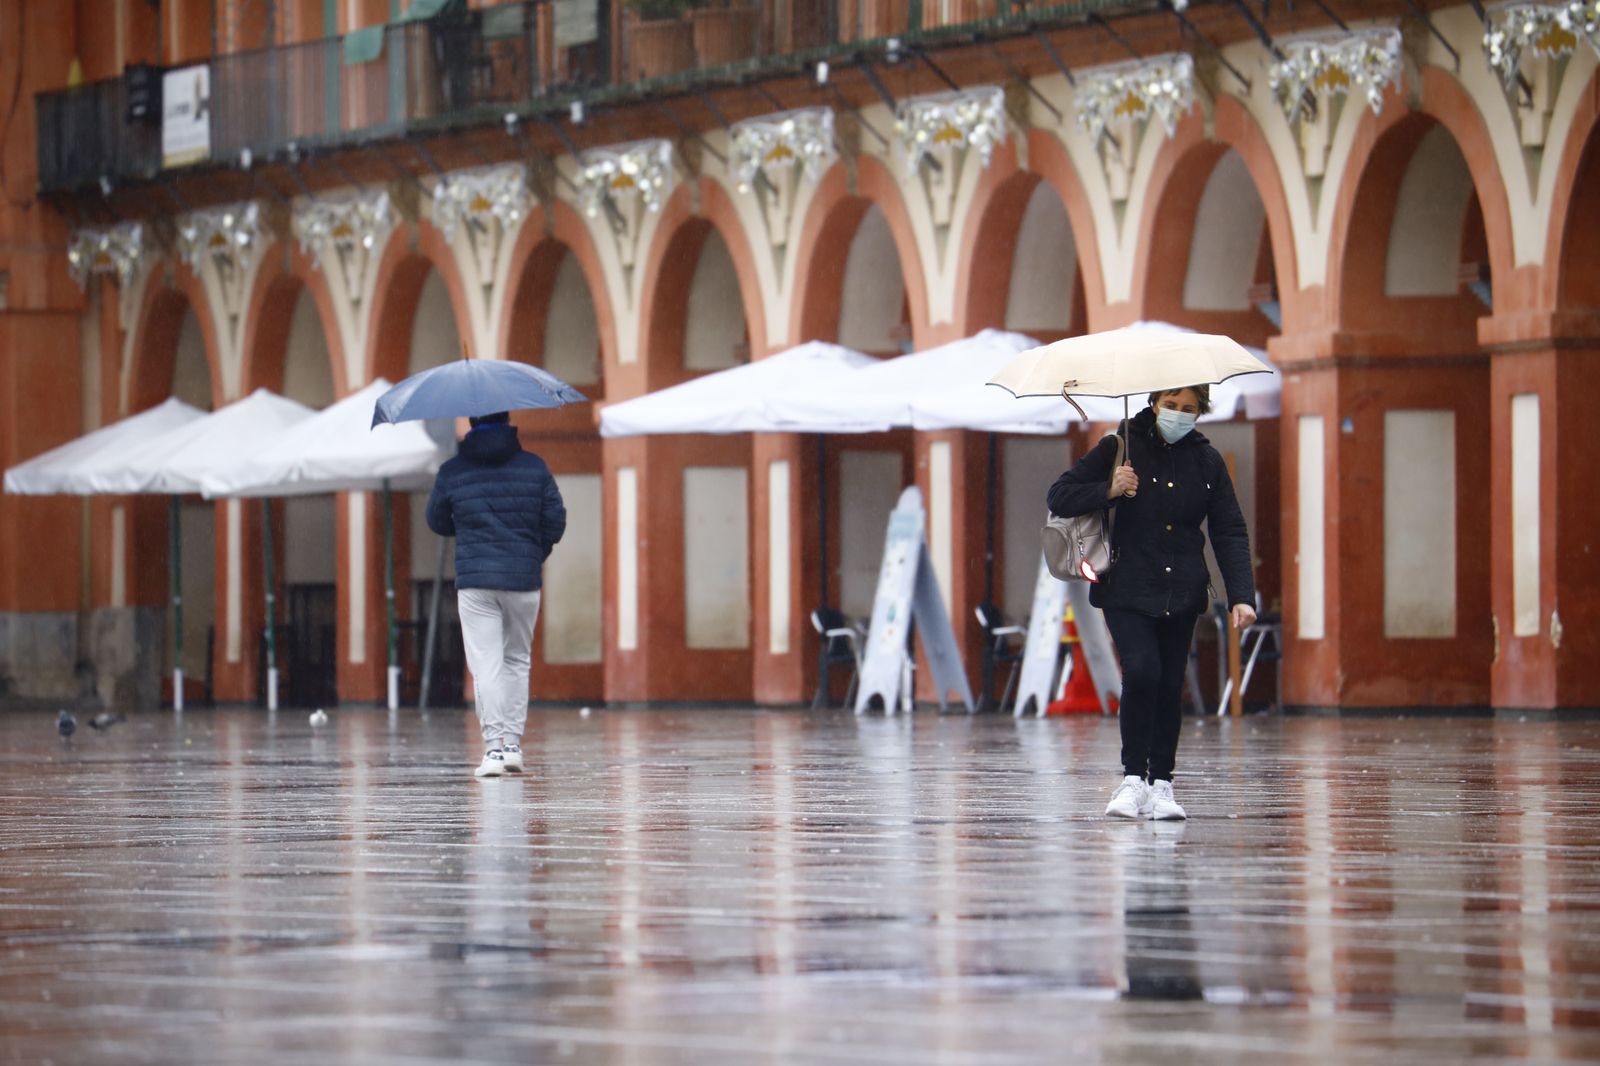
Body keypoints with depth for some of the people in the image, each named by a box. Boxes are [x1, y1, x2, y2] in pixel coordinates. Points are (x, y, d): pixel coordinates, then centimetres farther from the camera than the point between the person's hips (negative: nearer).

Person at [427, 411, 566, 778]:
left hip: (475, 582, -1)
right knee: (517, 660, 15)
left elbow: (437, 523, 13)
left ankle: (494, 746, -13)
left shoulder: (451, 473, -1)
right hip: (524, 582, 1)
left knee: (485, 666, -3)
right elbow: (556, 521, 3)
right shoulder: (534, 467, 1)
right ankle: (513, 742, 11)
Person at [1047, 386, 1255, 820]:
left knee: (1170, 685, 3)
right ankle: (1132, 777, -9)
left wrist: (1241, 596, -6)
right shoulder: (1120, 448, -1)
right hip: (1127, 589, -3)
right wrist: (1108, 491, -19)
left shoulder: (1206, 461, 7)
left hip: (1181, 592, 3)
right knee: (1142, 670, -20)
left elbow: (1230, 533, 6)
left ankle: (1161, 784, 13)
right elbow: (1060, 498, -1)